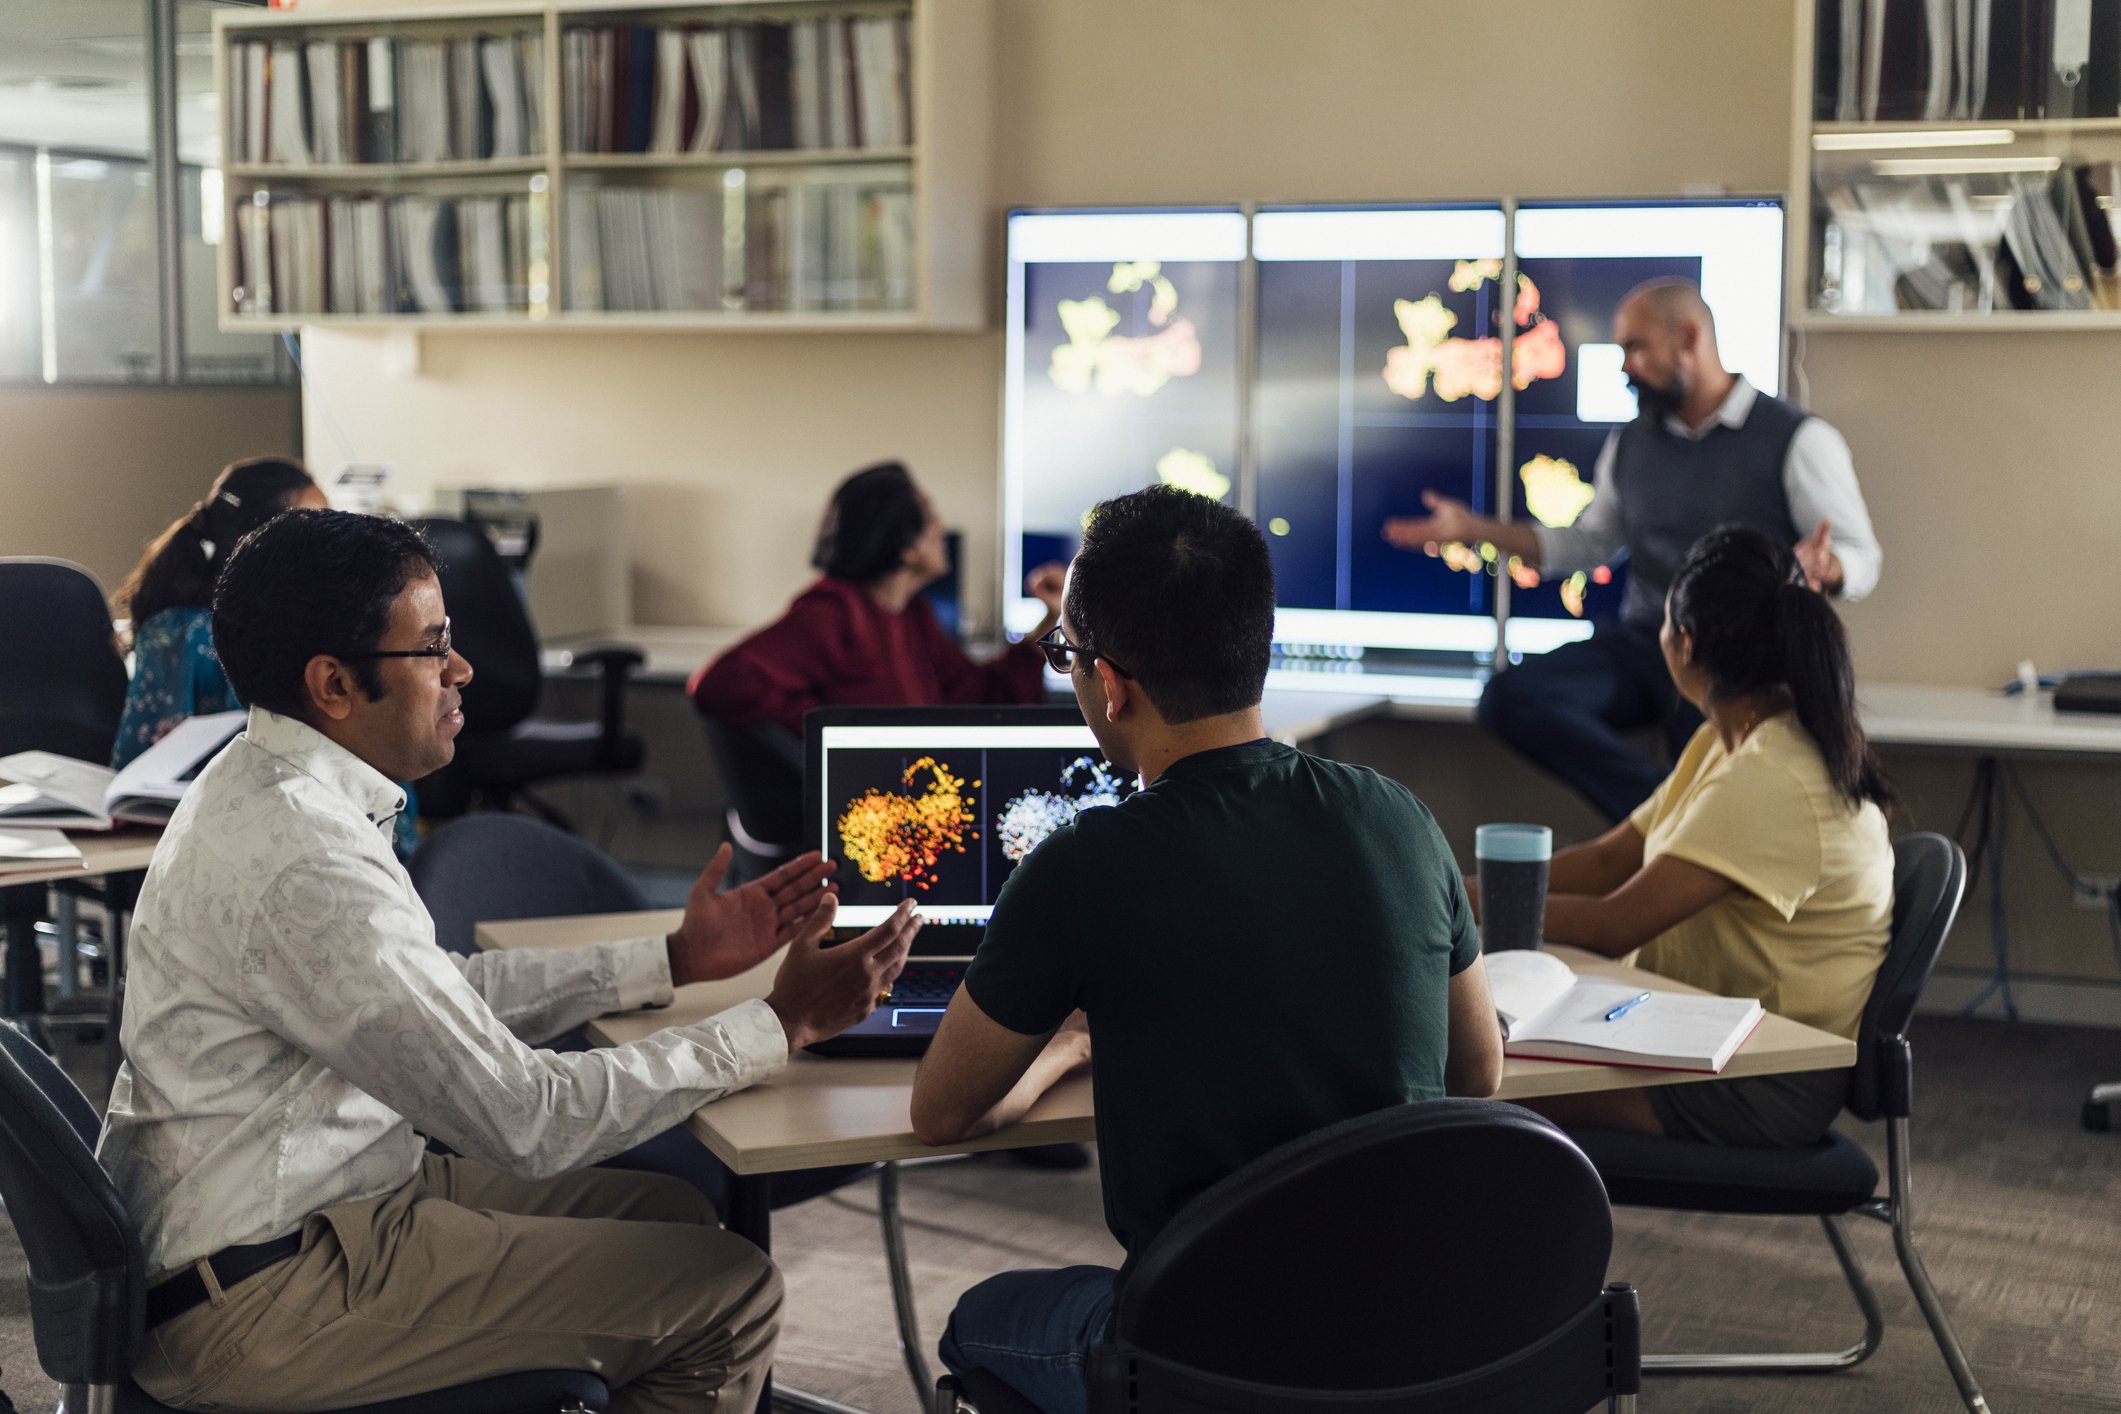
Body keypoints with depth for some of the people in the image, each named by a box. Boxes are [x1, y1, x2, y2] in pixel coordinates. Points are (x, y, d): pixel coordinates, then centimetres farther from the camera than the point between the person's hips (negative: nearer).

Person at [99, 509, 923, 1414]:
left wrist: (674, 959, 14)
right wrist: (786, 1024, -15)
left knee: (669, 1214, 15)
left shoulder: (268, 788, 5)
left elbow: (443, 997, 16)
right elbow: (526, 1119, -24)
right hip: (252, 1305, -10)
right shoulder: (307, 865, -27)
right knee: (728, 1293, -7)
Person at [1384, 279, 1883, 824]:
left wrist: (1821, 568, -32)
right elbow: (1590, 542, 23)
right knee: (1509, 697, -22)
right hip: (1641, 644, 5)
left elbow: (1860, 558, -6)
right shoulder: (1632, 441, 15)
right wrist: (1473, 528, 15)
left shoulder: (1799, 440, -4)